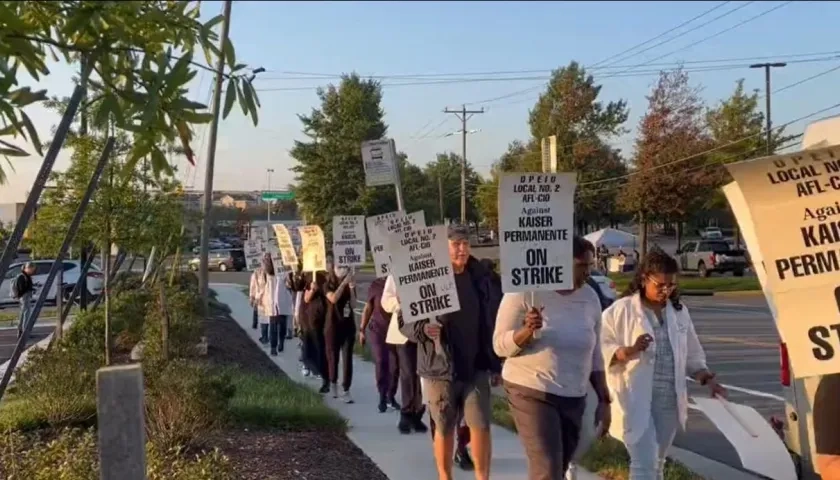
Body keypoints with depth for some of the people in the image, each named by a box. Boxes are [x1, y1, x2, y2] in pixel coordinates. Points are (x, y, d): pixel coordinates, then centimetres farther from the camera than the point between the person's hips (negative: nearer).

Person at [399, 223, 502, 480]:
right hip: (439, 367, -2)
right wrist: (423, 329, -27)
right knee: (444, 428, 9)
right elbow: (405, 321, -5)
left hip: (476, 367, 2)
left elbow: (492, 322, 9)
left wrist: (495, 364, 8)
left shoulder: (480, 278, 3)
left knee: (481, 425, -2)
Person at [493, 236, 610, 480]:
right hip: (531, 392, -6)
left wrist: (604, 399, 11)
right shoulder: (525, 291, -12)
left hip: (574, 398, 6)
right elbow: (500, 345, -11)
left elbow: (595, 355, 12)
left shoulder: (590, 297, 4)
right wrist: (527, 331, -30)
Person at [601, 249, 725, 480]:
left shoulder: (679, 312, 10)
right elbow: (601, 349, -11)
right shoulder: (621, 310, -8)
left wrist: (707, 378, 4)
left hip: (669, 401, 6)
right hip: (636, 401, -6)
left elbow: (692, 354, 19)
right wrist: (630, 350, -26)